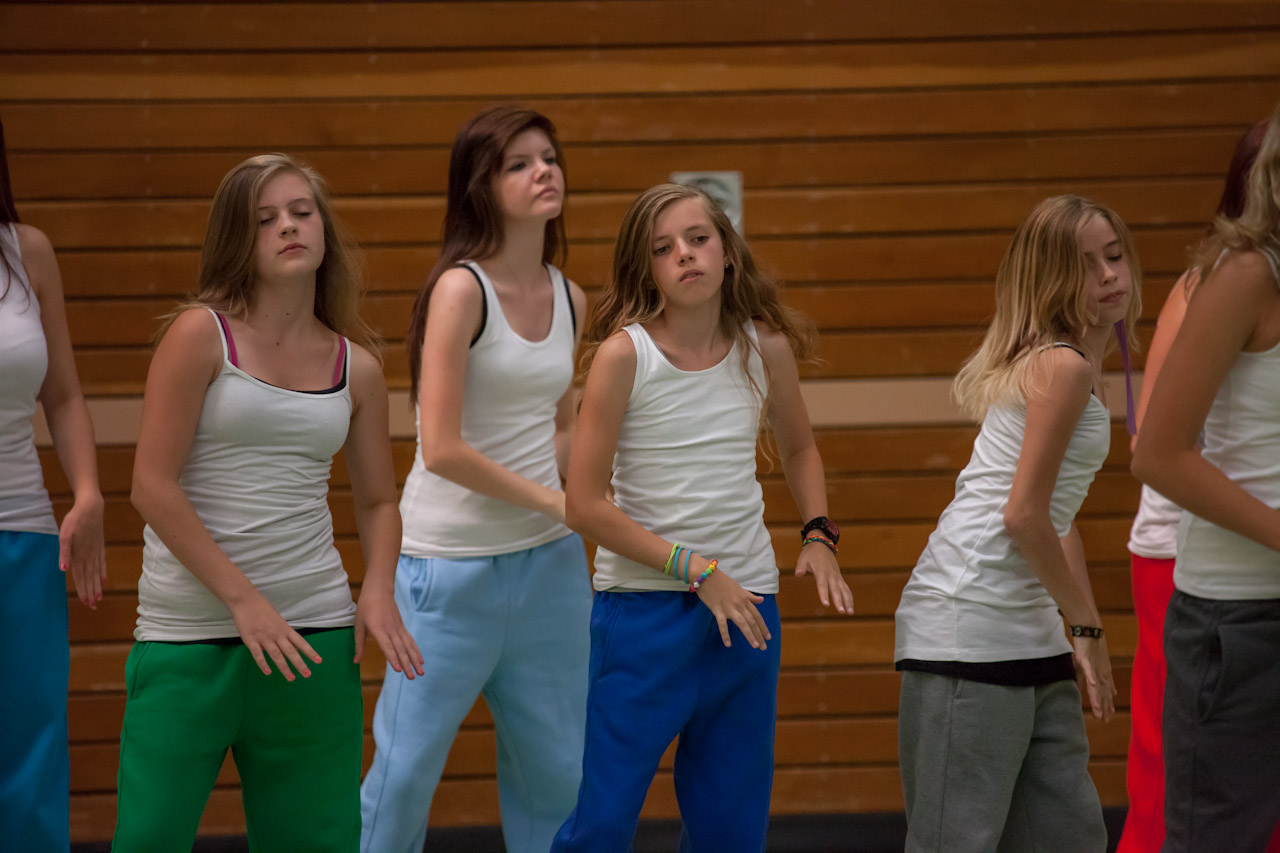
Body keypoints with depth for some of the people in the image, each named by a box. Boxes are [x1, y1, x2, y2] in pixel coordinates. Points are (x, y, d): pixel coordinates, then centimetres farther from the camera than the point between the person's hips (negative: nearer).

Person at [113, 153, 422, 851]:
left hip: (315, 631, 4)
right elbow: (153, 486, -8)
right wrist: (242, 598, -14)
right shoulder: (200, 335, -4)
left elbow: (377, 500, 19)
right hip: (190, 631, -4)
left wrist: (377, 591, -2)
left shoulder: (356, 367, 9)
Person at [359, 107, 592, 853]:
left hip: (549, 559, 6)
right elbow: (442, 449, -19)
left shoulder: (569, 299, 7)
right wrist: (553, 498, -12)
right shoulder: (461, 289, -13)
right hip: (454, 562, -6)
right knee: (407, 770, 0)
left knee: (557, 769, 11)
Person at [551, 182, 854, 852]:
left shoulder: (766, 347, 1)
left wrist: (818, 534, 5)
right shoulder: (624, 353, -10)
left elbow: (798, 449, 22)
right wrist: (697, 569, -13)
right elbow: (586, 504, -11)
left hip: (747, 607, 4)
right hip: (643, 607, -4)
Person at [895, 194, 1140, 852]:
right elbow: (1023, 514, -17)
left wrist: (1083, 631, 17)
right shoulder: (1063, 366, -12)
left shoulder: (1084, 362, 18)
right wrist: (1088, 626, -7)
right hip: (970, 623, -10)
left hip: (1027, 634, 10)